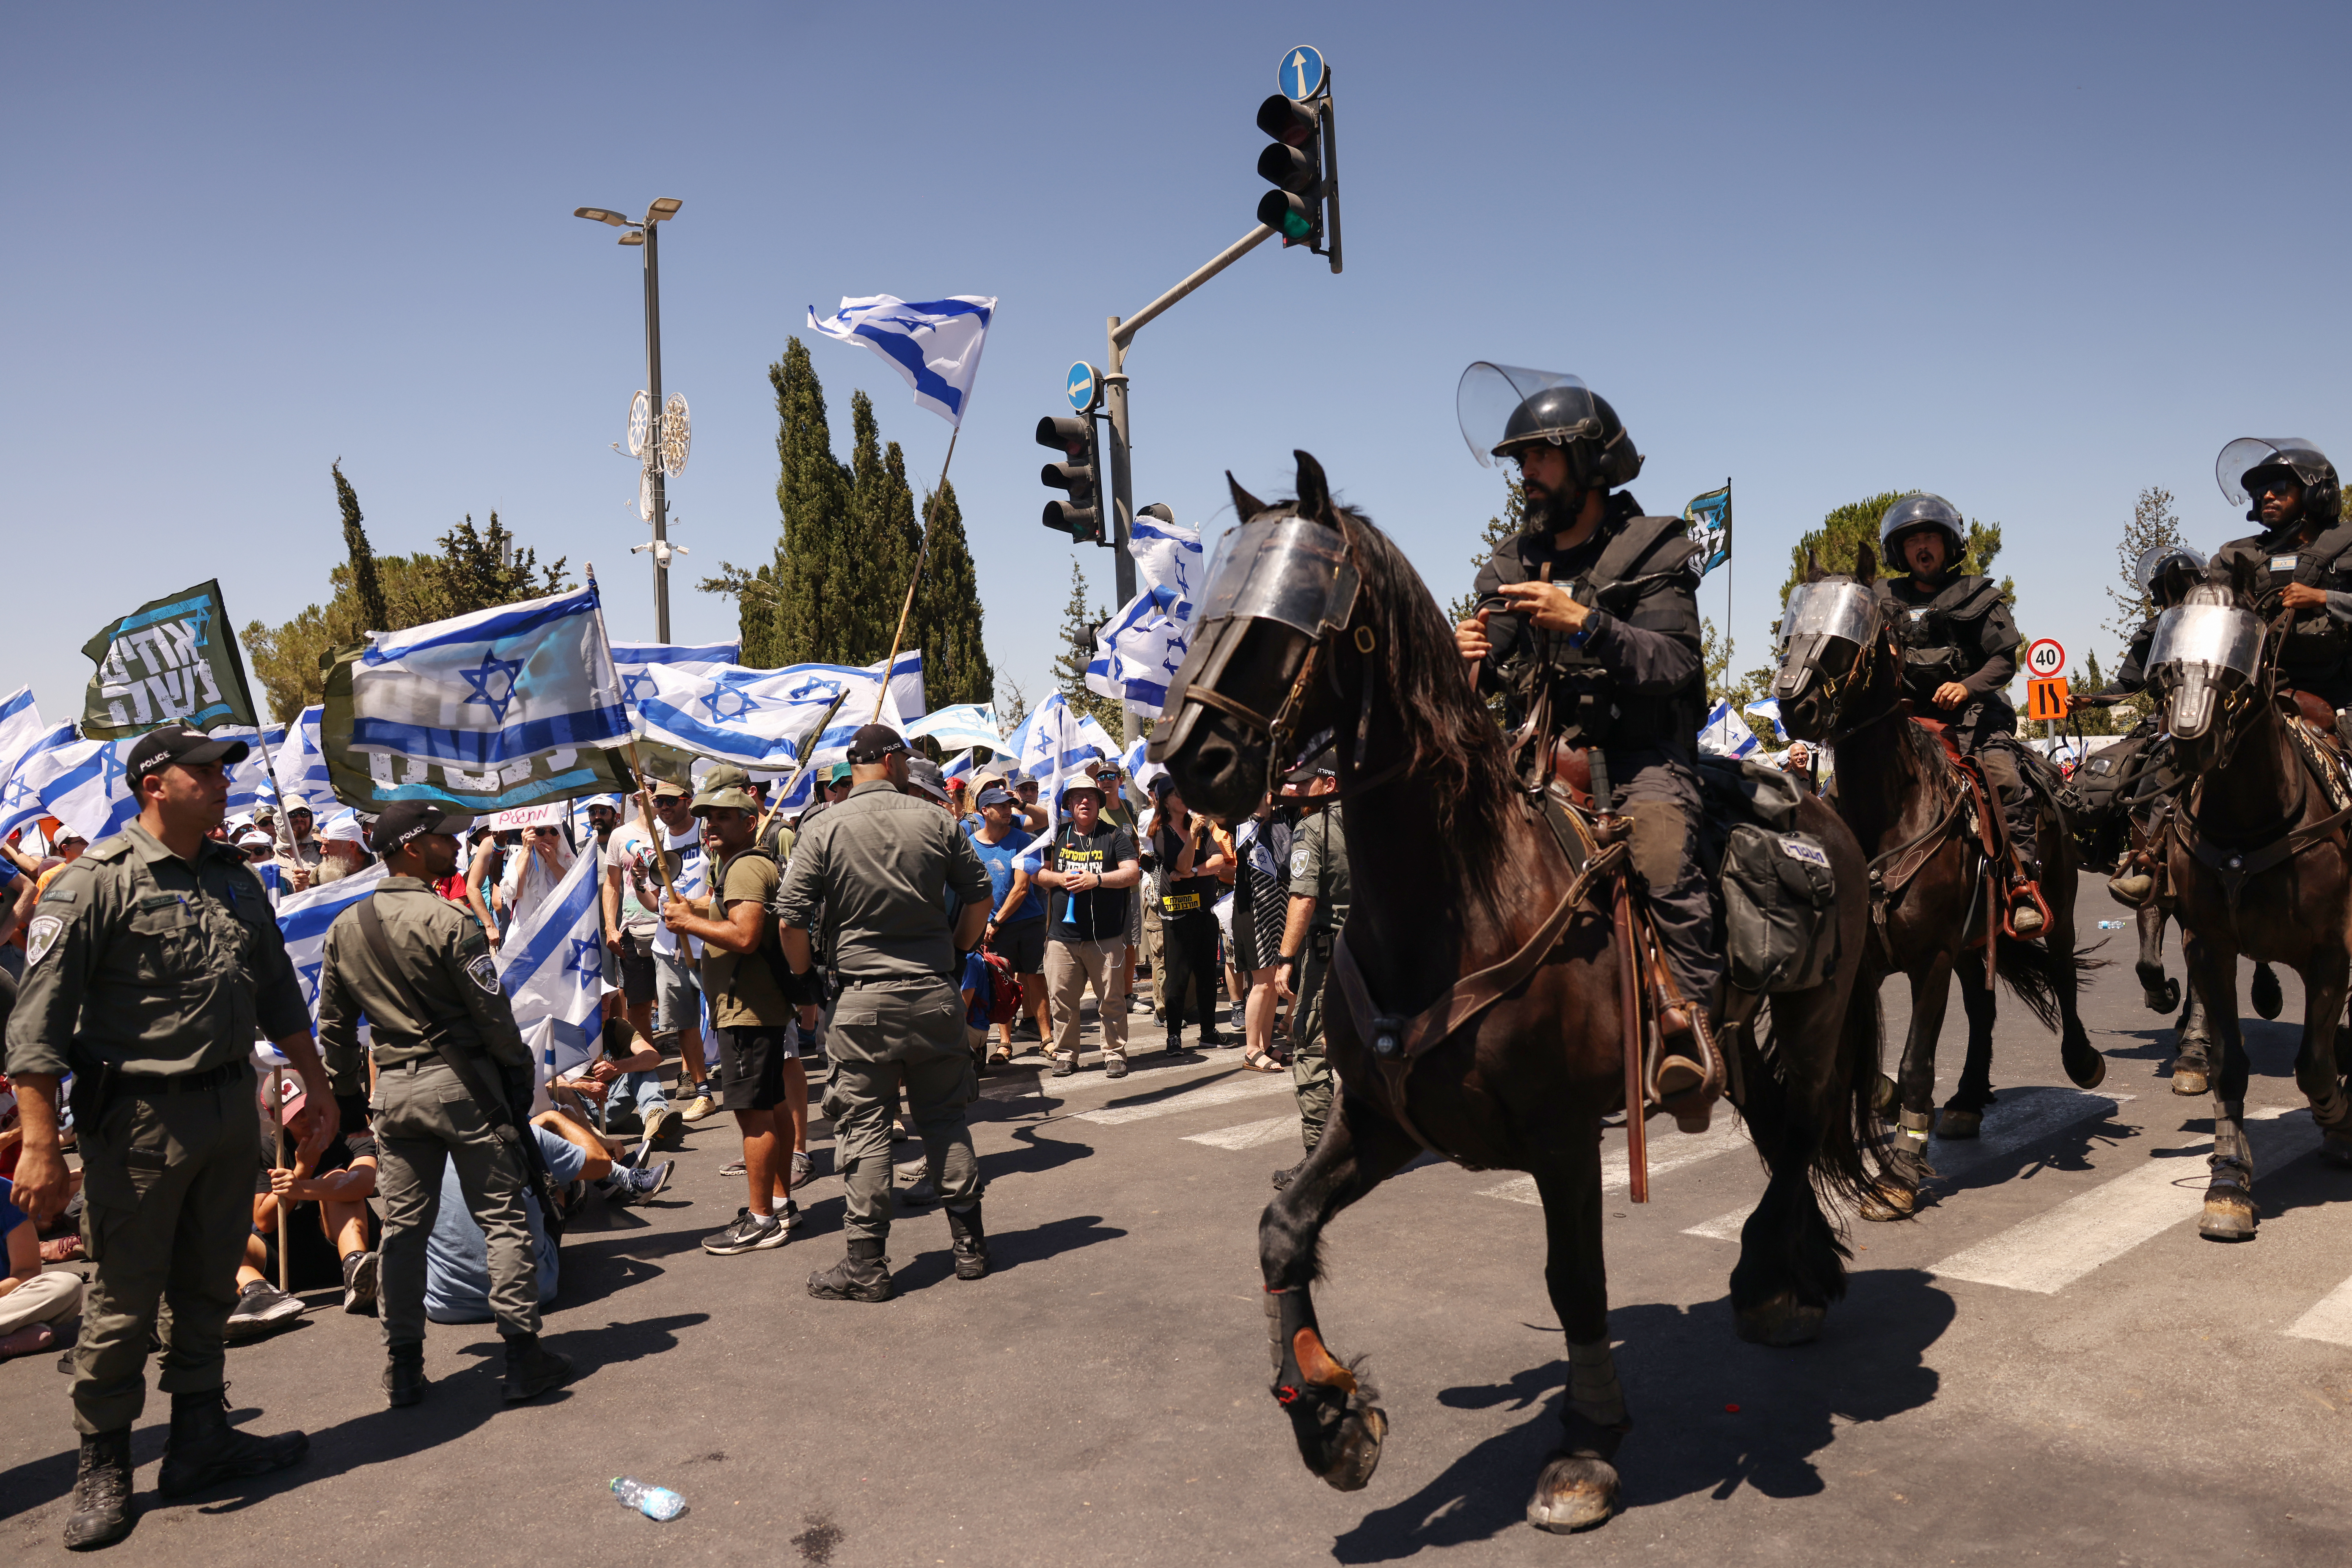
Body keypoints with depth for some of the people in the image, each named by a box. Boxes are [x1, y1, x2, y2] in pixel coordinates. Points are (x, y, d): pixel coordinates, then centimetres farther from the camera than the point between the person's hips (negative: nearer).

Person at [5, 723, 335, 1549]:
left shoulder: (236, 878, 10)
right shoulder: (97, 880, -10)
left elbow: (279, 996, 19)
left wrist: (319, 1093, 19)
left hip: (231, 1109, 6)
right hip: (140, 1117, -6)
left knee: (210, 1288, 15)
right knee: (124, 1302, 4)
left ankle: (200, 1439, 29)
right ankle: (102, 1468, 20)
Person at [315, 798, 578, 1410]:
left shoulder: (344, 929, 6)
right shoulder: (448, 922, -14)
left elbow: (333, 1025, 13)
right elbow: (493, 1014, -12)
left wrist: (351, 1083, 24)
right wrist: (518, 1072, 2)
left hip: (392, 1086, 6)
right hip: (461, 1082, -6)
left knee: (403, 1224, 12)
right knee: (502, 1216, 2)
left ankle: (402, 1369, 16)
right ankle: (524, 1354, 3)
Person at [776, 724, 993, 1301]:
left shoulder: (823, 831, -5)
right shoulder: (936, 821, 0)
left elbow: (790, 918, -9)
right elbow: (980, 896, 5)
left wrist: (805, 975, 8)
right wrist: (955, 955, 19)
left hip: (862, 1000, -2)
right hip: (935, 994, 2)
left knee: (865, 1128, 4)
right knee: (944, 1118, 14)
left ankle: (867, 1264, 7)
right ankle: (970, 1243, 19)